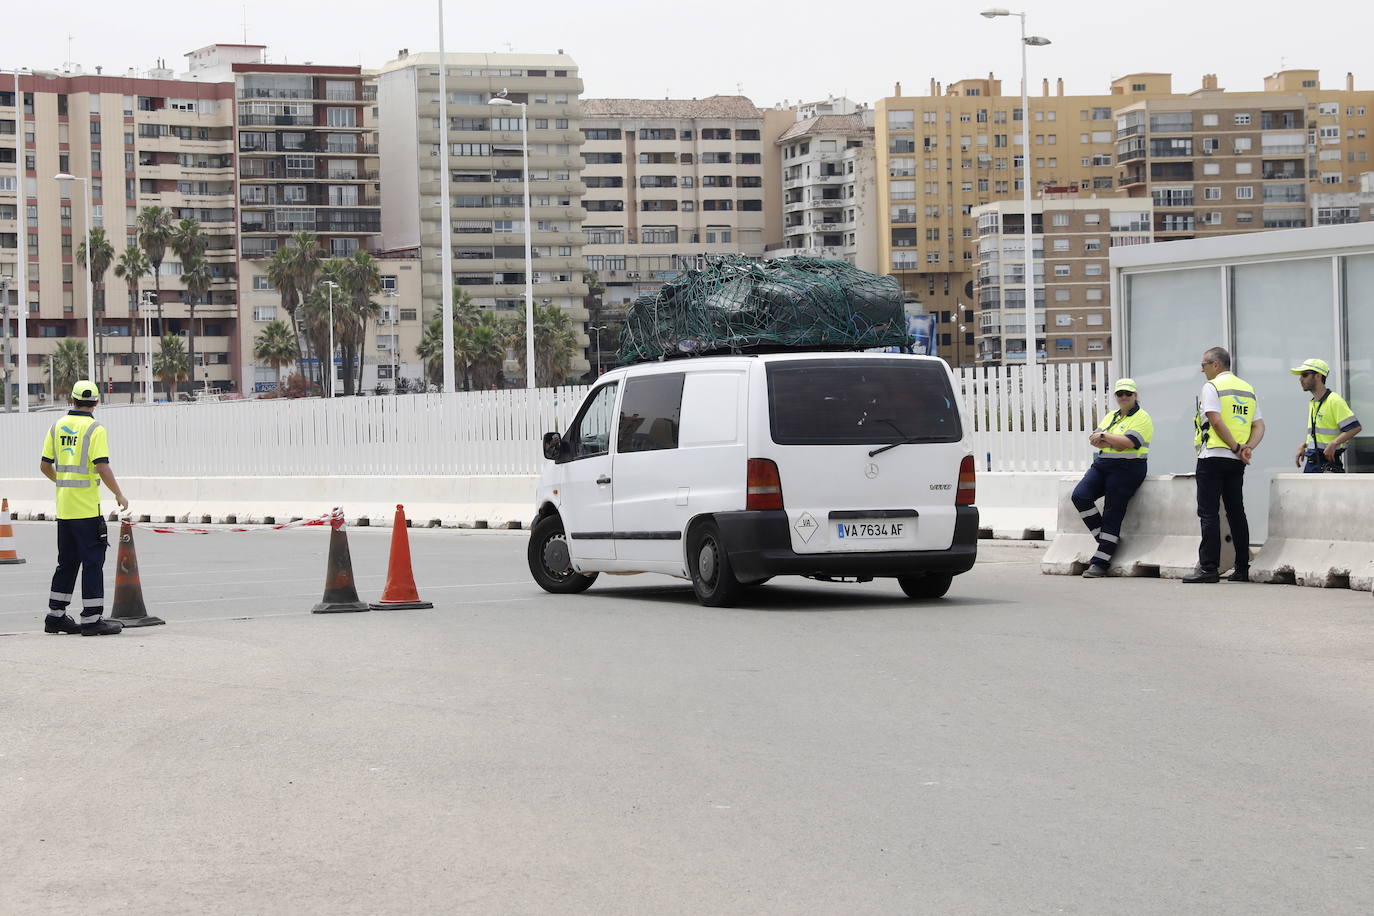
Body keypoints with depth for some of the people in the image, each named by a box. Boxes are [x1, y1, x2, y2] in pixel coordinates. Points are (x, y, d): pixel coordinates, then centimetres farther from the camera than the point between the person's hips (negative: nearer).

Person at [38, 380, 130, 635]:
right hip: (87, 509, -6)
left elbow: (45, 466, 12)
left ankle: (55, 616, 20)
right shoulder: (94, 430, -11)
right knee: (93, 562, -1)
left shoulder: (57, 427, 8)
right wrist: (119, 495, -6)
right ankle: (91, 620, -2)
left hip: (63, 508, 6)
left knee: (67, 562, 16)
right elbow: (102, 467, -18)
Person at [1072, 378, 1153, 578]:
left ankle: (1100, 563, -8)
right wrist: (1115, 442, -12)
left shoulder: (1142, 418, -2)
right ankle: (1107, 538, 0)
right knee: (1080, 496, -14)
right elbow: (1094, 439, 6)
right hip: (1101, 465, 7)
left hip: (1126, 469, -7)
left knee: (1112, 514, -9)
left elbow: (1129, 442, -17)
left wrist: (1104, 437, -10)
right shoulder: (1111, 416, 19)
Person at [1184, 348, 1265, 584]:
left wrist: (1237, 448, -13)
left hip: (1213, 456, -7)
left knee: (1208, 513, -5)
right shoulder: (1248, 389, 16)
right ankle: (1242, 569, 10)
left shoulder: (1212, 387, -6)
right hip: (1236, 461, 7)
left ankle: (1208, 567, -10)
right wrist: (1248, 447, -4)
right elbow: (1259, 425, 10)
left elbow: (1216, 421, -17)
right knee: (1236, 512, 10)